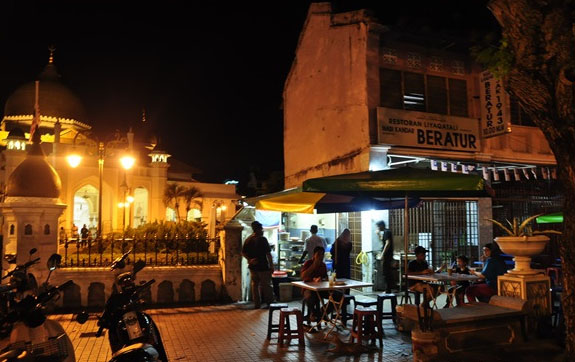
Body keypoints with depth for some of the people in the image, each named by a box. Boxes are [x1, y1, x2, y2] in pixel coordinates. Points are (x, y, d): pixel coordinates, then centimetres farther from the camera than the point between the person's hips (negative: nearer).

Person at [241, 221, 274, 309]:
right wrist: (271, 266, -8)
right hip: (263, 267, -6)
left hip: (253, 266, 6)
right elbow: (268, 254, -13)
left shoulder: (248, 239, 6)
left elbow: (243, 253, 7)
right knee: (266, 285, 6)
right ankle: (270, 302, 14)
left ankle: (257, 304, 16)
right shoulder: (262, 239, -13)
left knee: (254, 285, 12)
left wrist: (249, 259, -1)